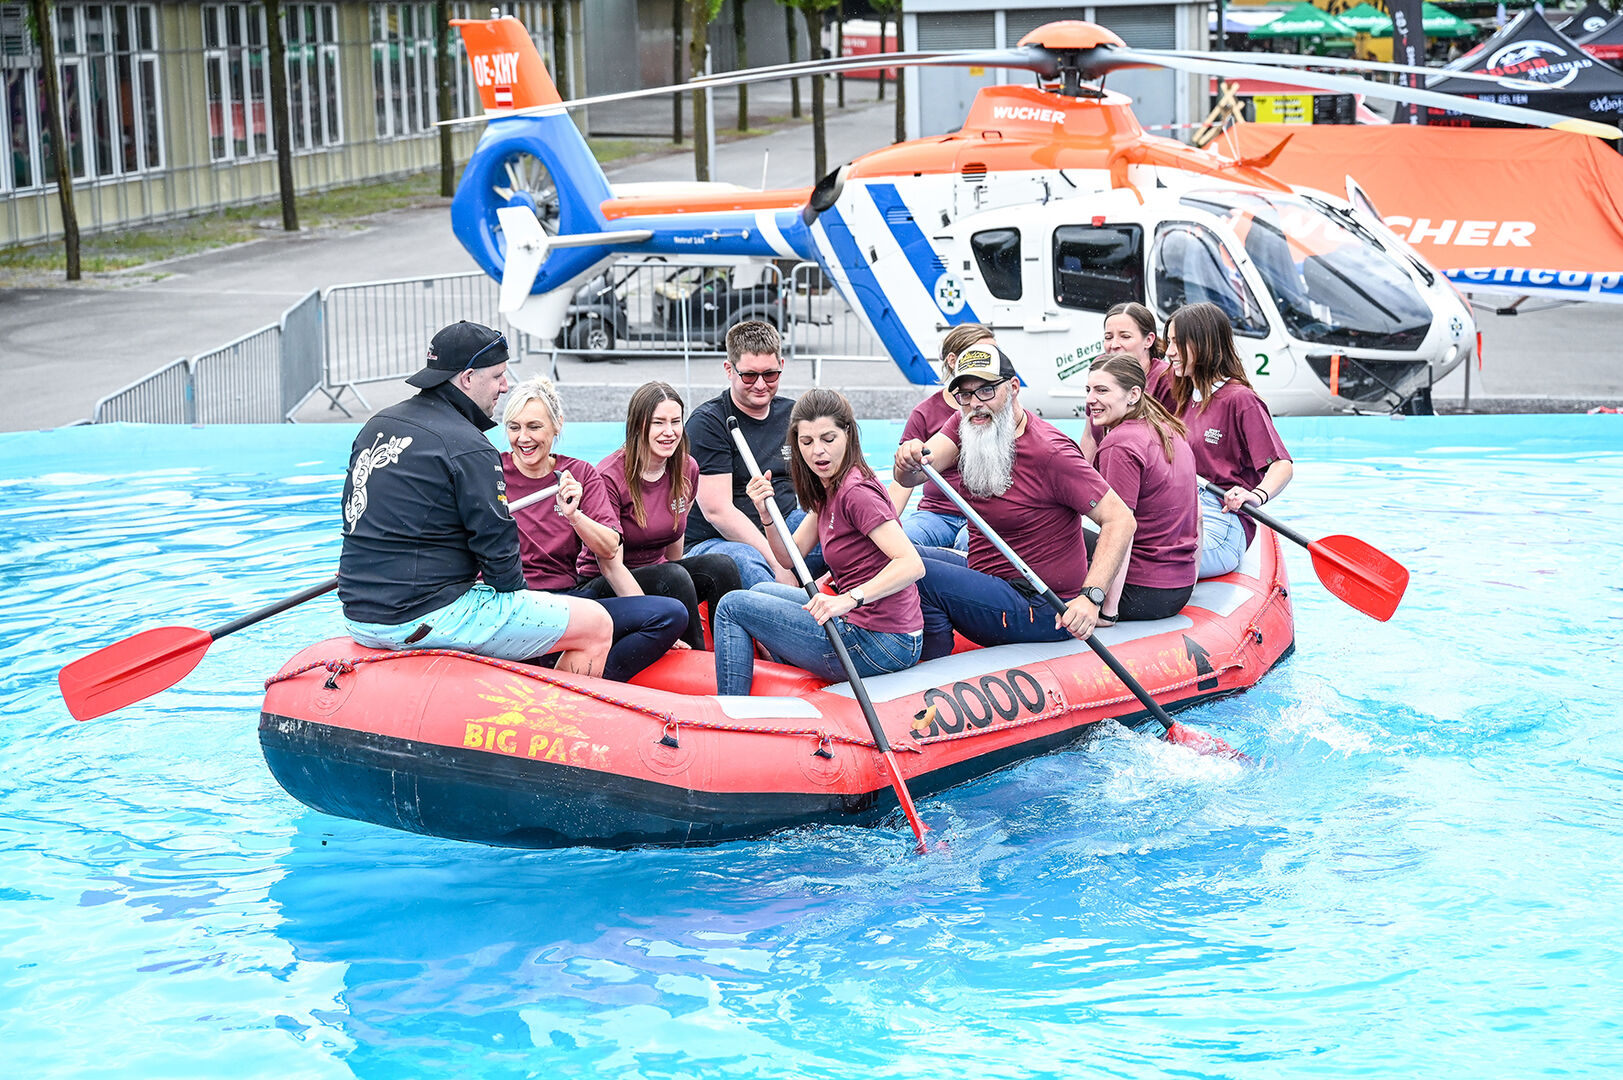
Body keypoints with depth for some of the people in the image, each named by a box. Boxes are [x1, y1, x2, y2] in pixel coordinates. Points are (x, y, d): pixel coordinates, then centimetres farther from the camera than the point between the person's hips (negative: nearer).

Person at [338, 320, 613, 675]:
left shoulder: (376, 426, 11)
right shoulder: (468, 449, -16)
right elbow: (497, 545, -15)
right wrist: (514, 590, 5)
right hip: (425, 623, -10)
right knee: (597, 625, -5)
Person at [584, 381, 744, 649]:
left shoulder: (687, 469, 1)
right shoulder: (609, 477, -19)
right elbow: (610, 565, -23)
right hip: (604, 588, -6)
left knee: (721, 566, -21)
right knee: (672, 576, -33)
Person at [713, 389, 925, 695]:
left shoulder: (856, 492, -19)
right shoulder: (827, 490, 11)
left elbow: (912, 564, -29)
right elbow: (790, 558, 13)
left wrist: (849, 598, -40)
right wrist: (766, 514, -4)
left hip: (878, 645, -10)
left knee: (733, 607, -2)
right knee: (762, 591, 29)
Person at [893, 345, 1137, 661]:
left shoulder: (1050, 453, -20)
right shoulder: (964, 426, 2)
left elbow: (1120, 519, -21)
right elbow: (911, 478, -9)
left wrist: (1090, 598, -32)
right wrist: (909, 461, -35)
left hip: (1041, 612, -8)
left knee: (915, 573, -21)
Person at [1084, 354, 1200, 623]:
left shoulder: (1120, 444, -19)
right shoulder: (1172, 432, 10)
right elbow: (1196, 515, 16)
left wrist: (1107, 612, -23)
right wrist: (1187, 585, 22)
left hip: (1142, 593, -9)